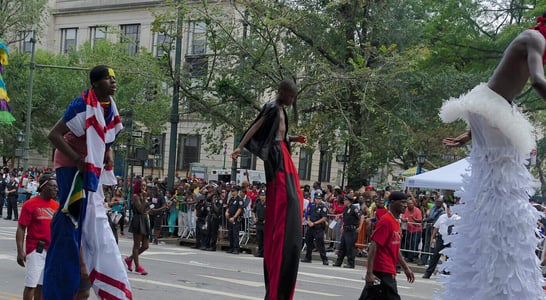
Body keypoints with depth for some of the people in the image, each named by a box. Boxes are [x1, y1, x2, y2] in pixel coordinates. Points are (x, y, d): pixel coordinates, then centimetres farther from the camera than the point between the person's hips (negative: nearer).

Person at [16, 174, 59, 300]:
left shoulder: (56, 205, 9)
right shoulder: (30, 204, -8)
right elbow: (21, 229, -9)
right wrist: (20, 251, -16)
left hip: (52, 250, 6)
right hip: (36, 250, -6)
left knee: (43, 285, 12)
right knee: (31, 284, -2)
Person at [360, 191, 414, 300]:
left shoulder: (396, 222, 15)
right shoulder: (385, 221, -14)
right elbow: (373, 247, -19)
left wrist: (405, 268, 23)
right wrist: (369, 273, -24)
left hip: (388, 271, 9)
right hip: (383, 272, -9)